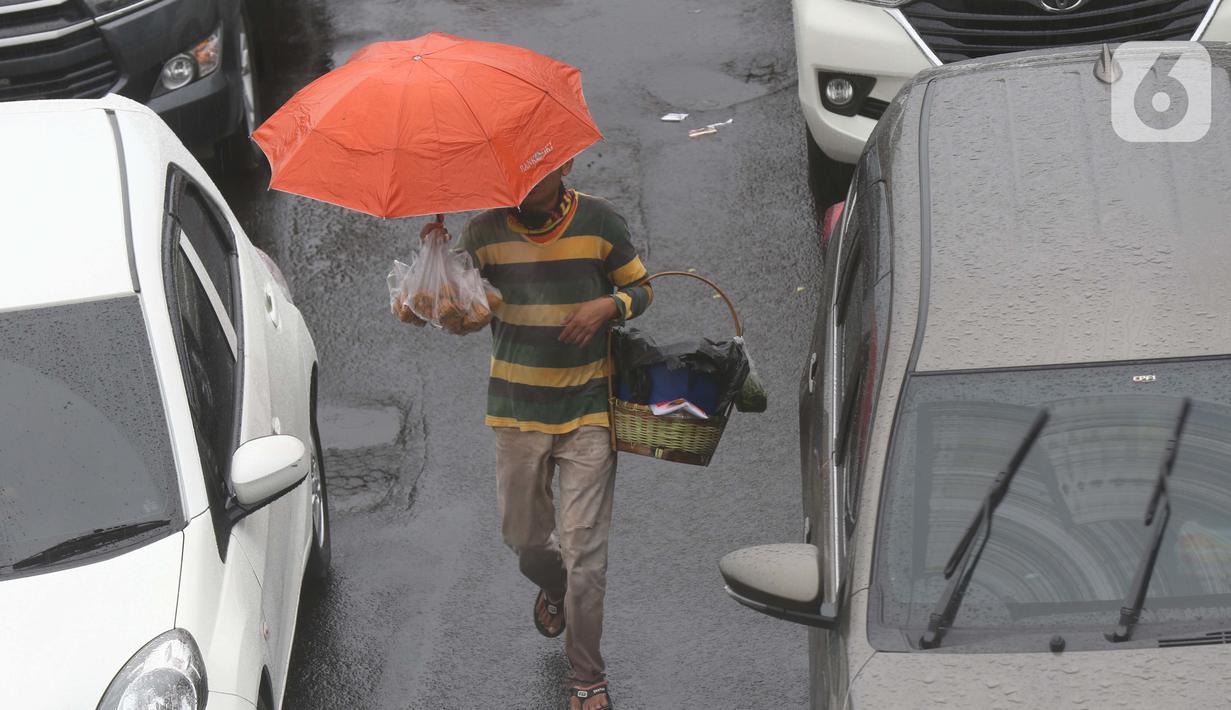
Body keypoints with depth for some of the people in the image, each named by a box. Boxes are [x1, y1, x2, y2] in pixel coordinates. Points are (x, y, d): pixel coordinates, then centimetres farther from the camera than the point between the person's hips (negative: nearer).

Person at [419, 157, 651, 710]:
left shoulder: (600, 223, -4)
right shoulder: (486, 230, -2)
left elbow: (641, 290, 8)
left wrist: (609, 304, -13)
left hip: (588, 412, -2)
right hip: (516, 410, 2)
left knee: (584, 551, -4)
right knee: (523, 536, 15)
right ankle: (553, 589, 52)